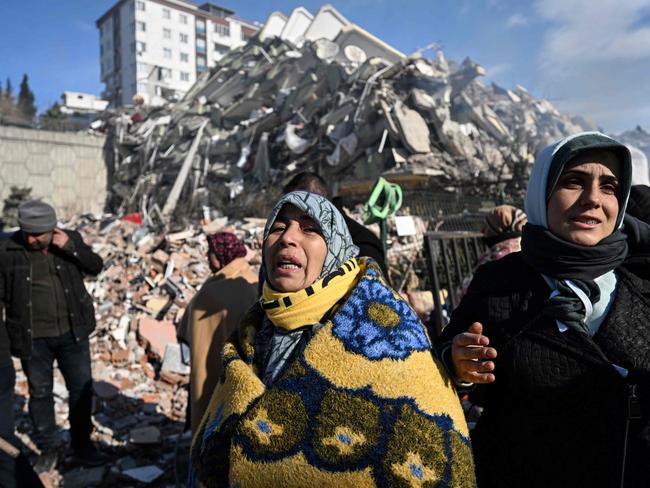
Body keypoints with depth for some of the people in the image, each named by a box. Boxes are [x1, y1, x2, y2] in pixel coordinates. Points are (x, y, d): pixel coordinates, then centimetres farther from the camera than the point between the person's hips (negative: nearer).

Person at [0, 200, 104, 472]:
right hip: (33, 338, -1)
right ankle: (48, 449, 33)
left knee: (81, 389, 11)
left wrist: (71, 247, -21)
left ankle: (82, 443, 31)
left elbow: (95, 267, -5)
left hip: (72, 333, 1)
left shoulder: (69, 239, -3)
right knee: (40, 393, 13)